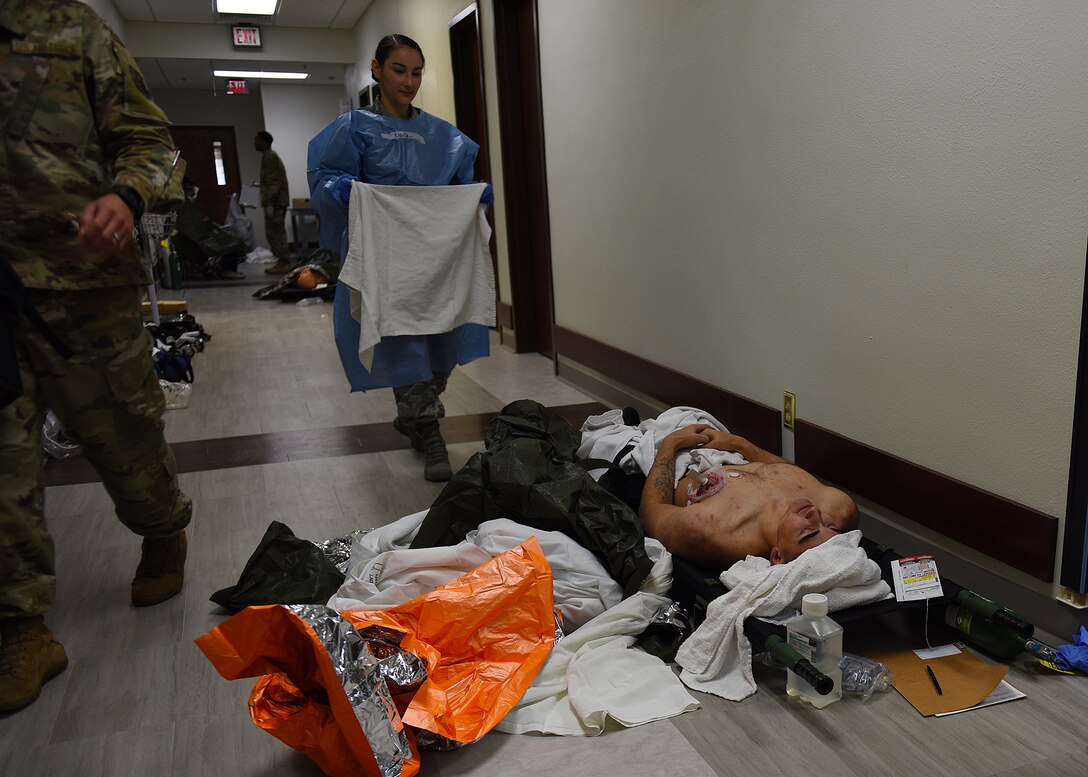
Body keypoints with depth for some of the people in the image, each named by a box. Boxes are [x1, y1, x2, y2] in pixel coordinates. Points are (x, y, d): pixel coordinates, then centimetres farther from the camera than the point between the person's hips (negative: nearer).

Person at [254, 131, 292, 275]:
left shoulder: (269, 157, -12)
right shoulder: (269, 156, 20)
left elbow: (273, 182, -20)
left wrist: (269, 203, -22)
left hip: (275, 202, -10)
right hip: (276, 201, 10)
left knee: (274, 232, -9)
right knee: (275, 232, 11)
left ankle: (284, 263, -8)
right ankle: (283, 261, 13)